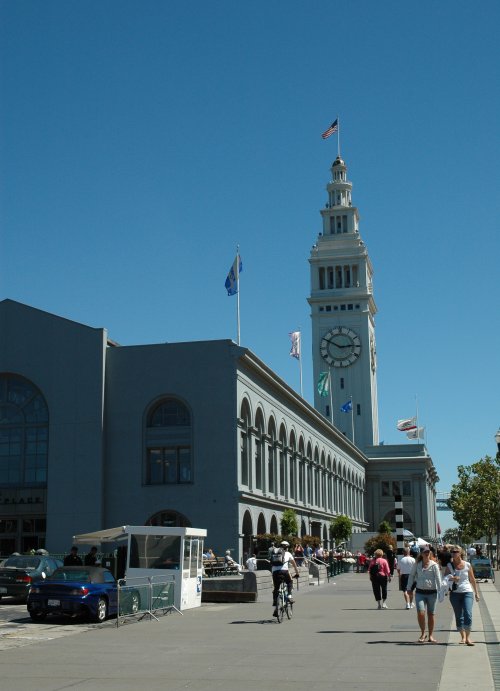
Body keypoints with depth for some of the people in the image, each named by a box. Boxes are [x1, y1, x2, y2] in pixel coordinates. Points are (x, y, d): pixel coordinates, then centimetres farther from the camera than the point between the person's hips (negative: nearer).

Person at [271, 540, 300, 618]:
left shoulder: (274, 554, 26)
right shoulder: (287, 553, 20)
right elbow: (294, 564, 27)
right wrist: (297, 573, 38)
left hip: (275, 572, 2)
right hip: (284, 571, -2)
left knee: (275, 589, 10)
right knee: (290, 582, 27)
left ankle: (275, 608, 6)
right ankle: (289, 596, 6)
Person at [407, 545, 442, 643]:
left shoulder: (434, 565, -3)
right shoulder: (417, 564, 4)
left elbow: (438, 578, -6)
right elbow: (411, 576, 12)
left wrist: (440, 590, -13)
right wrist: (409, 588, 9)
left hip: (431, 592, -1)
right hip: (420, 592, 1)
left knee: (431, 614, 7)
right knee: (420, 613, -12)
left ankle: (431, 636, 21)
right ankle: (423, 634, 6)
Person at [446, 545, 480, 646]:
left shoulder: (467, 565, 2)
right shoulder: (449, 566, 2)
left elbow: (472, 580, 10)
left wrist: (476, 593, 12)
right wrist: (451, 579, -18)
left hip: (467, 592, -1)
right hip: (455, 593, 1)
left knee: (468, 614, -15)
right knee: (458, 616, 6)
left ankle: (468, 637, -7)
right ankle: (463, 636, 19)